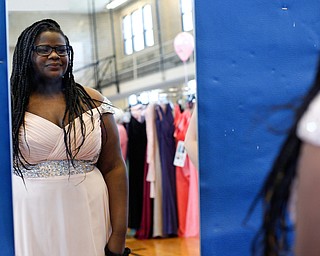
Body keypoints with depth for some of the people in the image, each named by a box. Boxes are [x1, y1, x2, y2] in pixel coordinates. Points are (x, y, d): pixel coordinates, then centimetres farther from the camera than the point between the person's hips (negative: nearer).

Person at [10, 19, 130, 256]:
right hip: (30, 226, -1)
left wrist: (118, 237, -5)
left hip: (87, 221, 1)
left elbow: (114, 169, 2)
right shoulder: (11, 105, 0)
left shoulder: (93, 101, 4)